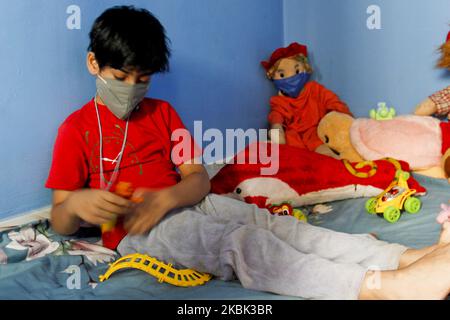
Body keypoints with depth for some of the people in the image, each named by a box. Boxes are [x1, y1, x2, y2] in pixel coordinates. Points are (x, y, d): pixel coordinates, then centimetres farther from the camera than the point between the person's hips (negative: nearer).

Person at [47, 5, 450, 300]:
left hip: (186, 203, 6)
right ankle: (385, 286, -45)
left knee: (270, 223, -20)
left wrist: (165, 197, -16)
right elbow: (59, 222, -1)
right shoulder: (76, 128, 2)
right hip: (136, 228, -5)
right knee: (240, 243, -30)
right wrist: (77, 203, -26)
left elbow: (198, 180, 6)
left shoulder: (161, 112, 15)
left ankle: (407, 256, -31)